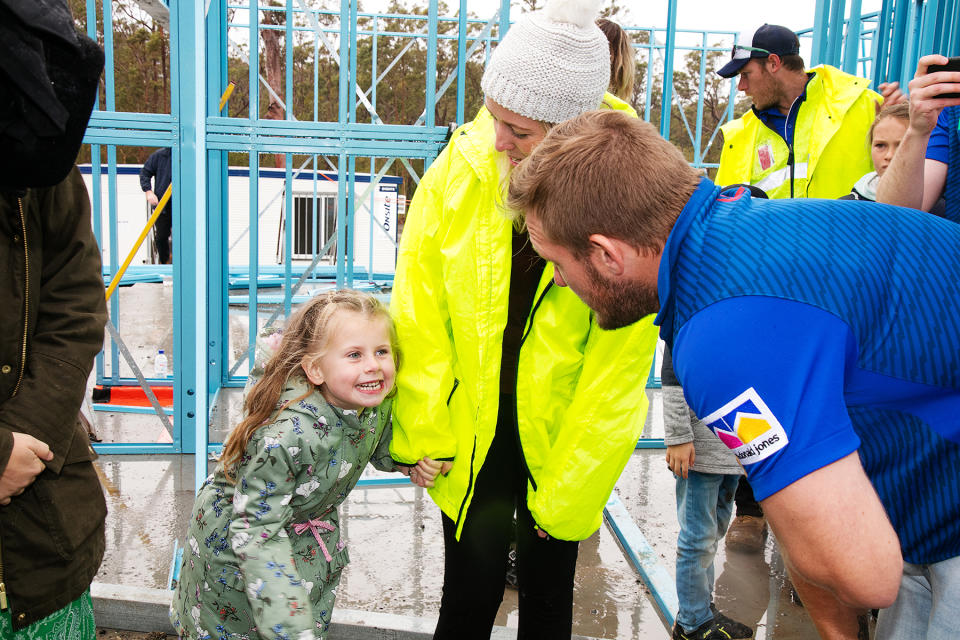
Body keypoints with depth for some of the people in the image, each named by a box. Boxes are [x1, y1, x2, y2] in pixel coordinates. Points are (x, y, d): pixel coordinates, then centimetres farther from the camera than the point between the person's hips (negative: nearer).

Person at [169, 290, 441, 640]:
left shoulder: (377, 404, -17)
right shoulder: (288, 433, -40)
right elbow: (257, 529, -37)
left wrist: (413, 458, -12)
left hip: (309, 527, 6)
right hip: (230, 537, -6)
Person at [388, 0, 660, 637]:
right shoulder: (459, 169, -14)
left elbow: (619, 366, -15)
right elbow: (421, 314, -7)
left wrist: (569, 489, -12)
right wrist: (416, 433, -8)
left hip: (561, 430, 0)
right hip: (472, 423, 1)